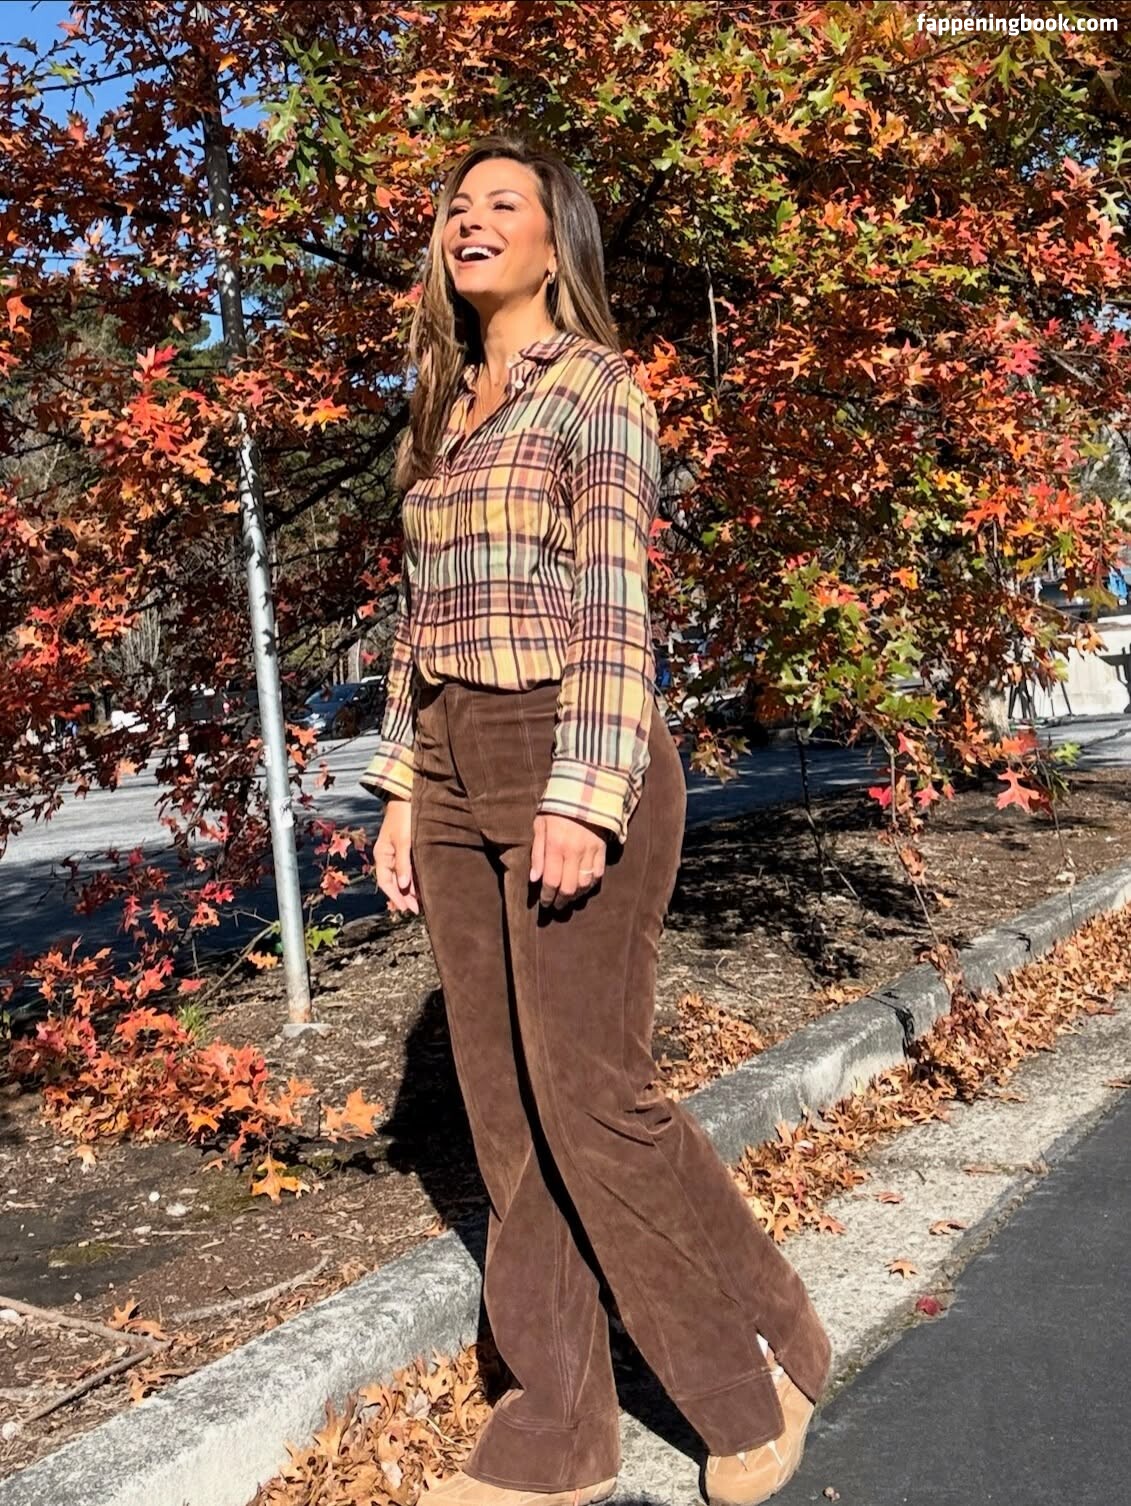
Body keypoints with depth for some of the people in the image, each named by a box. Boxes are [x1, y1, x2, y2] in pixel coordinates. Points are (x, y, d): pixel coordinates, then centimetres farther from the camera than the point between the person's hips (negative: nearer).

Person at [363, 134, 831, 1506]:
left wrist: (582, 799, -20)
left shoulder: (597, 386, -3)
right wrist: (401, 795, 13)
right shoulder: (436, 412, 18)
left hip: (568, 761, -7)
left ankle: (757, 1364, 19)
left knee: (589, 1093, -5)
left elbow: (615, 603, -13)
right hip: (455, 774, 8)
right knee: (502, 1097, 8)